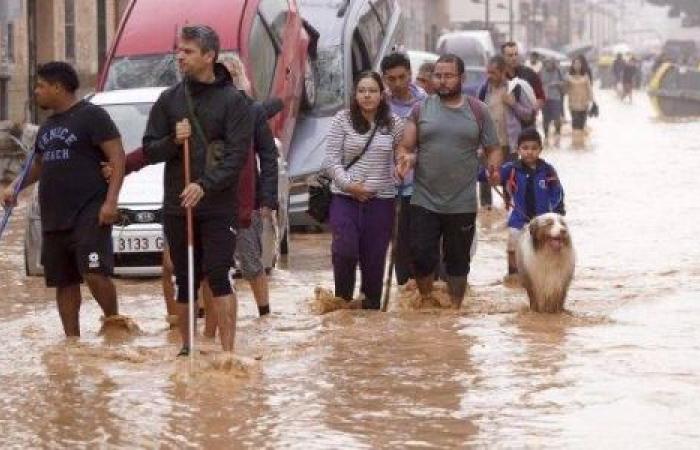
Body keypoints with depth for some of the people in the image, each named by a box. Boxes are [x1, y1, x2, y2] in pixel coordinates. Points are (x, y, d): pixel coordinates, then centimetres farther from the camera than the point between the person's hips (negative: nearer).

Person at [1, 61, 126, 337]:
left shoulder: (91, 116, -4)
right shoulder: (47, 126, 20)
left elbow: (118, 158, -10)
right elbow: (39, 165, 34)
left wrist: (111, 201, -19)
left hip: (89, 214, -8)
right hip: (53, 218, 8)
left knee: (95, 274, -18)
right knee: (64, 283, 7)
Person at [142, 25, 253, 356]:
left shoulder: (232, 101, -2)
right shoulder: (169, 99, 9)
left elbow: (238, 154, -10)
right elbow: (149, 150, 10)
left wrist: (206, 186, -21)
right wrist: (173, 141, -11)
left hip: (218, 207, -4)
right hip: (176, 205, 4)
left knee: (218, 277, -10)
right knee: (185, 282, 9)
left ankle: (228, 351, -8)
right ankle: (187, 347, 20)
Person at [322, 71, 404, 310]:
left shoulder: (393, 123, 4)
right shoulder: (342, 120, -1)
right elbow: (331, 160, -2)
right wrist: (349, 184, -13)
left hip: (381, 200, 1)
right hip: (345, 198, -1)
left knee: (374, 257, 5)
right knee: (345, 251, -15)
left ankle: (371, 304, 19)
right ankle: (342, 299, 6)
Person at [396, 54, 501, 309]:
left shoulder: (477, 111, 4)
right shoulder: (421, 109, 4)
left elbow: (493, 149, 8)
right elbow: (405, 147, 4)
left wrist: (494, 165, -14)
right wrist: (405, 159, -19)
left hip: (462, 204, 0)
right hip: (424, 202, 0)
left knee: (458, 261, 9)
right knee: (422, 257, -3)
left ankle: (454, 309, 22)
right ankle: (425, 302, 19)